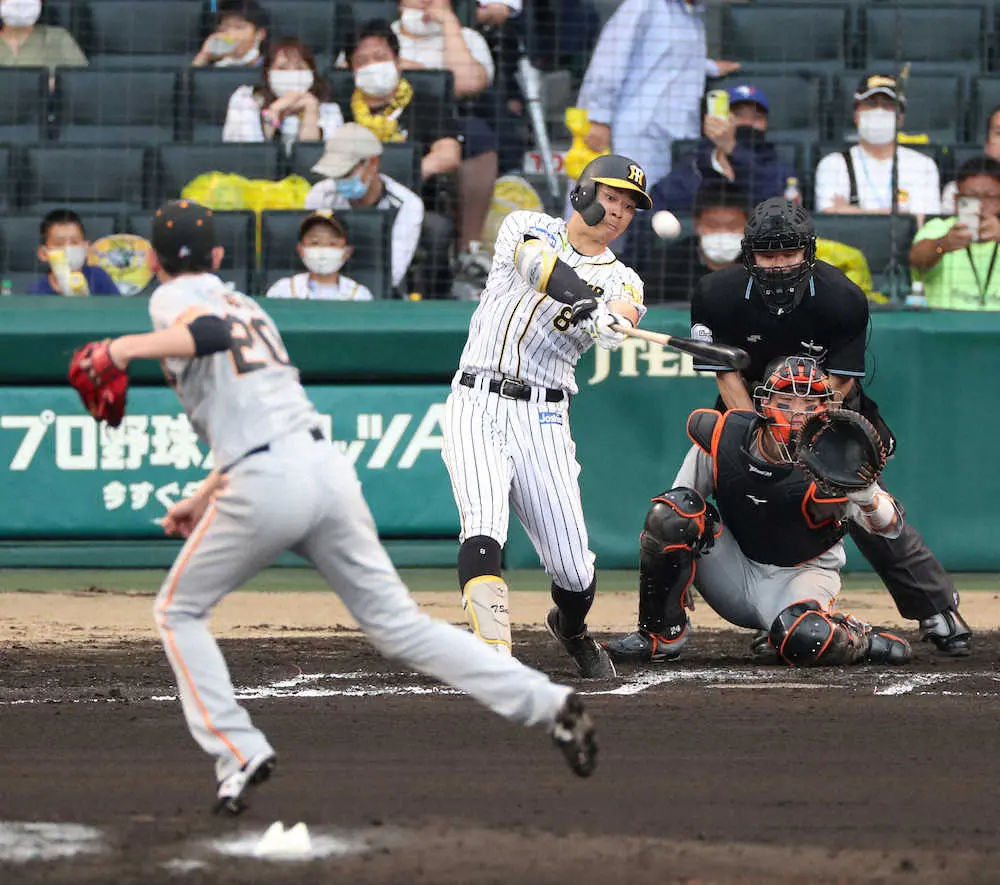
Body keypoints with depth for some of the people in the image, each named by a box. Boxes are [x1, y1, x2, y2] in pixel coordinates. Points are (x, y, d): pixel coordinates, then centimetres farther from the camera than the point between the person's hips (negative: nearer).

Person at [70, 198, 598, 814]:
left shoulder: (173, 297, 6)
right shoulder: (249, 307, 29)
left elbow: (210, 332, -19)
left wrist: (131, 347, -11)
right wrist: (204, 499, 34)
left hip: (268, 485, -6)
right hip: (330, 467, 7)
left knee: (178, 611, 13)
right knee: (398, 623, 6)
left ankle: (240, 752, -1)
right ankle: (546, 703, -6)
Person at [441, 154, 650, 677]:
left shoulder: (622, 281, 10)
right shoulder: (527, 227, 6)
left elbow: (614, 331, -14)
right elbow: (539, 263, -19)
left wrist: (613, 319, -40)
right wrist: (589, 302, -37)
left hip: (543, 421, 2)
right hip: (476, 406, -2)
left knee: (573, 569, -1)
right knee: (484, 528, -24)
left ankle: (571, 629, 33)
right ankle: (494, 655, -31)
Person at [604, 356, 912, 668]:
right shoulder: (722, 435, -12)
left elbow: (891, 526, -24)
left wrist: (867, 498, -47)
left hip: (800, 575, -4)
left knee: (804, 639, -38)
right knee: (670, 512, -21)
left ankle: (858, 640, -1)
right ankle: (661, 635, -8)